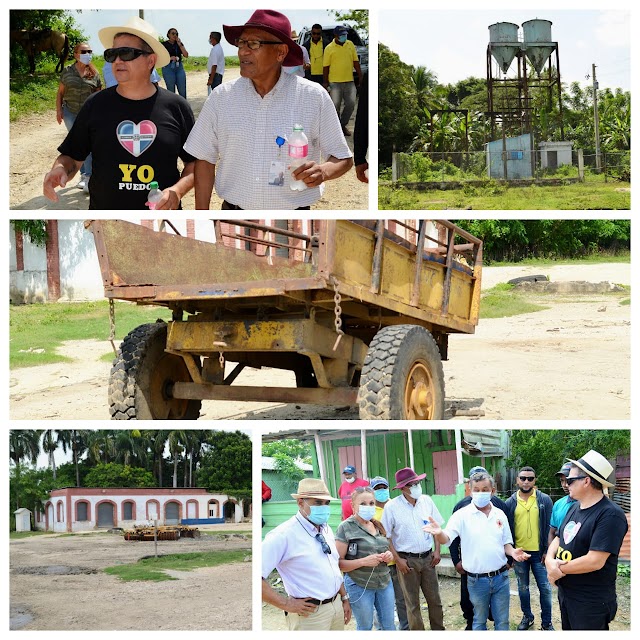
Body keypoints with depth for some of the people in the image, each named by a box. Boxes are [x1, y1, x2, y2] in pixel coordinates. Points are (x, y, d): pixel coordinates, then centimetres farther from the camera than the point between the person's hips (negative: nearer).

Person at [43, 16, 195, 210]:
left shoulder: (176, 107, -3)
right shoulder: (96, 105, 0)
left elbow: (195, 162, 2)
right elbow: (72, 157, 5)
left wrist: (178, 190, -16)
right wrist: (59, 169, -17)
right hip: (104, 212, 1)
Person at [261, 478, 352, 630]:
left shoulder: (326, 529, 6)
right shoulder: (284, 535, -20)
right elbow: (258, 576, -27)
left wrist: (344, 598, 14)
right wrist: (286, 604, -21)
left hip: (337, 605, 7)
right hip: (310, 613, -7)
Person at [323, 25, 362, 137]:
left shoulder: (350, 44, 8)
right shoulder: (329, 48, -5)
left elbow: (355, 61, 13)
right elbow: (326, 66, -4)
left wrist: (360, 75, 8)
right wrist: (325, 82, -7)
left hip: (349, 81, 4)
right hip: (335, 82, -4)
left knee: (351, 104, 1)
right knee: (336, 106, 0)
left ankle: (343, 124, 18)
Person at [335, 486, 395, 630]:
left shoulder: (378, 525, 7)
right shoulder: (346, 528, -12)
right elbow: (338, 563, -15)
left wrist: (389, 556, -1)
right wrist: (364, 561, -26)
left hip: (385, 582, 6)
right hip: (360, 586, -6)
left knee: (389, 626, 12)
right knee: (365, 627, 9)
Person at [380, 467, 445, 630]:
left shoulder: (426, 501, 0)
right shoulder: (392, 507, -11)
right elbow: (386, 537, -7)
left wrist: (437, 550, 3)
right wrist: (398, 560, -10)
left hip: (428, 557, 3)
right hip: (407, 560, -3)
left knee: (435, 599, 11)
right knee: (412, 603, 5)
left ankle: (439, 630, 26)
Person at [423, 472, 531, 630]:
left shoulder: (500, 514, 3)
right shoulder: (462, 515, -9)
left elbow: (506, 543, 12)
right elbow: (446, 539, -19)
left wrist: (512, 552, -11)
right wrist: (439, 533, -43)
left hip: (501, 577, 3)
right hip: (477, 580, -3)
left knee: (502, 621, 13)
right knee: (479, 621, 13)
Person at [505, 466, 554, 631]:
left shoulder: (544, 500, -4)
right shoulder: (510, 502, 0)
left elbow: (549, 527, -3)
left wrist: (547, 551, -6)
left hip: (539, 552, -1)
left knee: (545, 588, 3)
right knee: (523, 587, 14)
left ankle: (547, 622, 15)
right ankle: (527, 617, 31)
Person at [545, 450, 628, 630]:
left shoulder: (610, 515, -21)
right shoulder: (574, 508, 7)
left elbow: (595, 561, -27)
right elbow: (558, 539, 12)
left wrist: (559, 569, -15)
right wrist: (550, 561, -10)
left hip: (591, 603, -8)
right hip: (565, 593, 8)